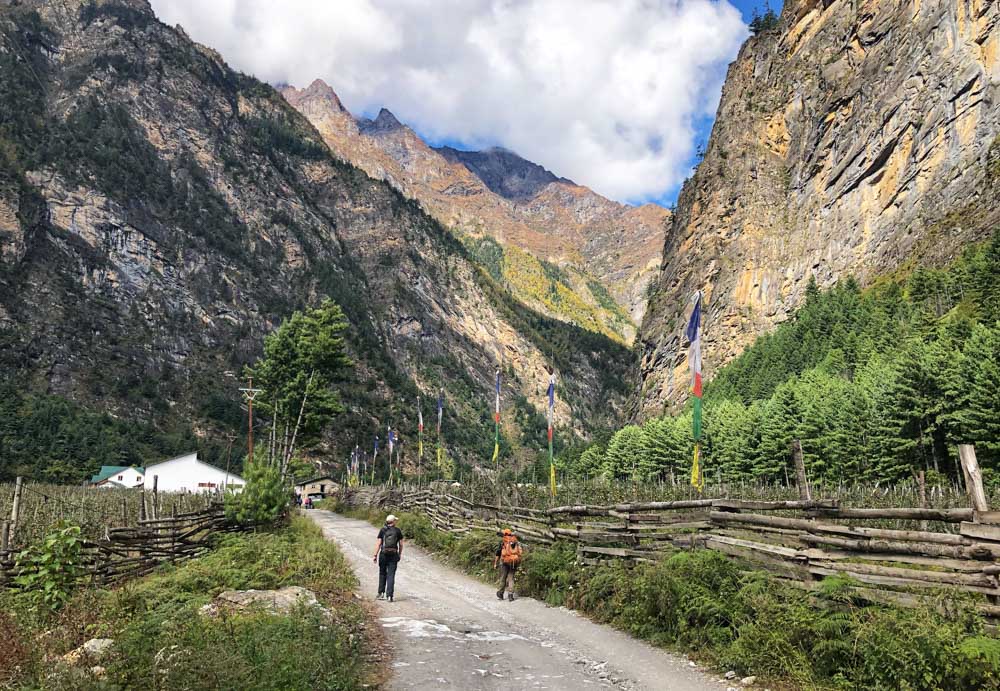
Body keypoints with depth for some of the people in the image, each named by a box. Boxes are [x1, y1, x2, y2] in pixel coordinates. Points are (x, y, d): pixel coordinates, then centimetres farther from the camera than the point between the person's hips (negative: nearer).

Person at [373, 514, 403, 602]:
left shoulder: (382, 530, -1)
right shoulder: (398, 531, 0)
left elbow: (378, 543, -6)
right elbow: (401, 544, 4)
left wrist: (375, 555, -5)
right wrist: (400, 554, 16)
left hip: (383, 554, 1)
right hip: (393, 555, -1)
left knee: (382, 574, 17)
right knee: (391, 576, 1)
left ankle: (381, 593, 19)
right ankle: (389, 595, -5)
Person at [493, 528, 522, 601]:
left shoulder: (502, 541, 1)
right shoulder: (516, 541, 12)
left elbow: (498, 553, 0)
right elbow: (519, 552, 12)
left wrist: (495, 563, 7)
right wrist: (516, 565, 18)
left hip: (505, 562, -3)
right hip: (514, 562, 3)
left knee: (503, 578, 10)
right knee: (511, 578, 7)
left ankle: (501, 593, 21)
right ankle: (510, 594, -4)